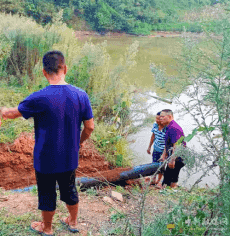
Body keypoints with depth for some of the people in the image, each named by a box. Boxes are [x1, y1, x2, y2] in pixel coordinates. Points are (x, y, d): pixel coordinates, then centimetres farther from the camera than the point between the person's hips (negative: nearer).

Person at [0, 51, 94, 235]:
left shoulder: (40, 99, -23)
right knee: (70, 190, 24)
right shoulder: (81, 95, -12)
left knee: (47, 194, 18)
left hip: (45, 159, -3)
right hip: (70, 158, 4)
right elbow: (90, 127, -4)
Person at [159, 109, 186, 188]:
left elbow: (176, 145, -26)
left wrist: (172, 159, -28)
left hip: (177, 158, -11)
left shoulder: (174, 128, -20)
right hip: (173, 157, 11)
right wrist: (163, 155, 23)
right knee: (166, 175, 17)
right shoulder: (169, 127, 15)